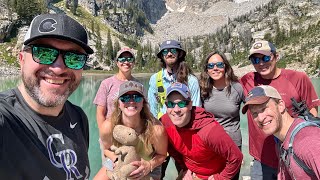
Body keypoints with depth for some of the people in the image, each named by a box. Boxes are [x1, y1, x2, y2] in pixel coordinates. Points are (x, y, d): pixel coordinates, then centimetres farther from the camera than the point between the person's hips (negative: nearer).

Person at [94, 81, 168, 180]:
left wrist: (149, 165, -28)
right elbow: (107, 149, -4)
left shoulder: (156, 129, -31)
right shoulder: (108, 127, -27)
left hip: (148, 171, -2)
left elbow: (162, 155, -11)